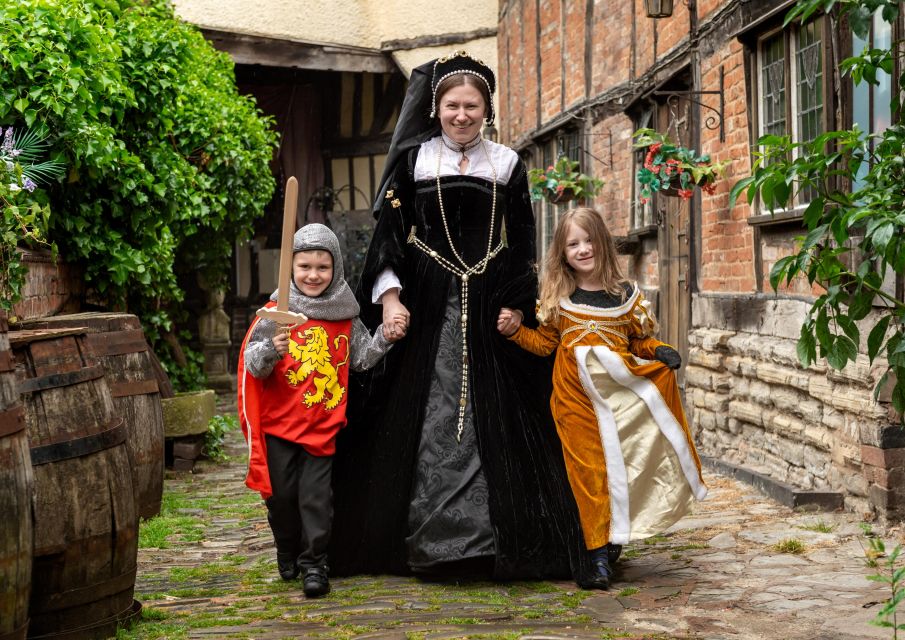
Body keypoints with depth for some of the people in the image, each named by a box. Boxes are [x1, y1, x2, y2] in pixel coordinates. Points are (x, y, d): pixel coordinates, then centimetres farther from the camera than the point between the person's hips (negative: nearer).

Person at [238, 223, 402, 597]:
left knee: (316, 496, -2)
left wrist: (385, 339, -5)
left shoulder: (345, 316, 3)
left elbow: (361, 357, 11)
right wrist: (271, 351, -29)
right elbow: (252, 363, -8)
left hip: (323, 427, 1)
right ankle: (288, 552, 30)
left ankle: (314, 562, 8)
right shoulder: (277, 312, -5)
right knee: (281, 494, 9)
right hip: (280, 425, 0)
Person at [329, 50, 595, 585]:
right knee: (423, 419, -2)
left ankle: (494, 537, 4)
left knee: (492, 419, -2)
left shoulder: (506, 164, 9)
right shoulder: (413, 159, 5)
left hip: (488, 309, 1)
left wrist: (516, 306, -1)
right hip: (427, 307, -1)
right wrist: (390, 297, -8)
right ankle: (426, 537, 4)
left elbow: (522, 246, 9)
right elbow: (389, 234, 3)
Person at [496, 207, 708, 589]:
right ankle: (599, 553, -3)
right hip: (577, 397, -1)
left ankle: (614, 539, 16)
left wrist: (659, 352, -5)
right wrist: (516, 330, -3)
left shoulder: (625, 295, 8)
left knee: (621, 465, 0)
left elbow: (640, 341, 15)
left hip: (620, 392, 1)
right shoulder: (557, 298, 8)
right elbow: (545, 343, 11)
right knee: (589, 469, -4)